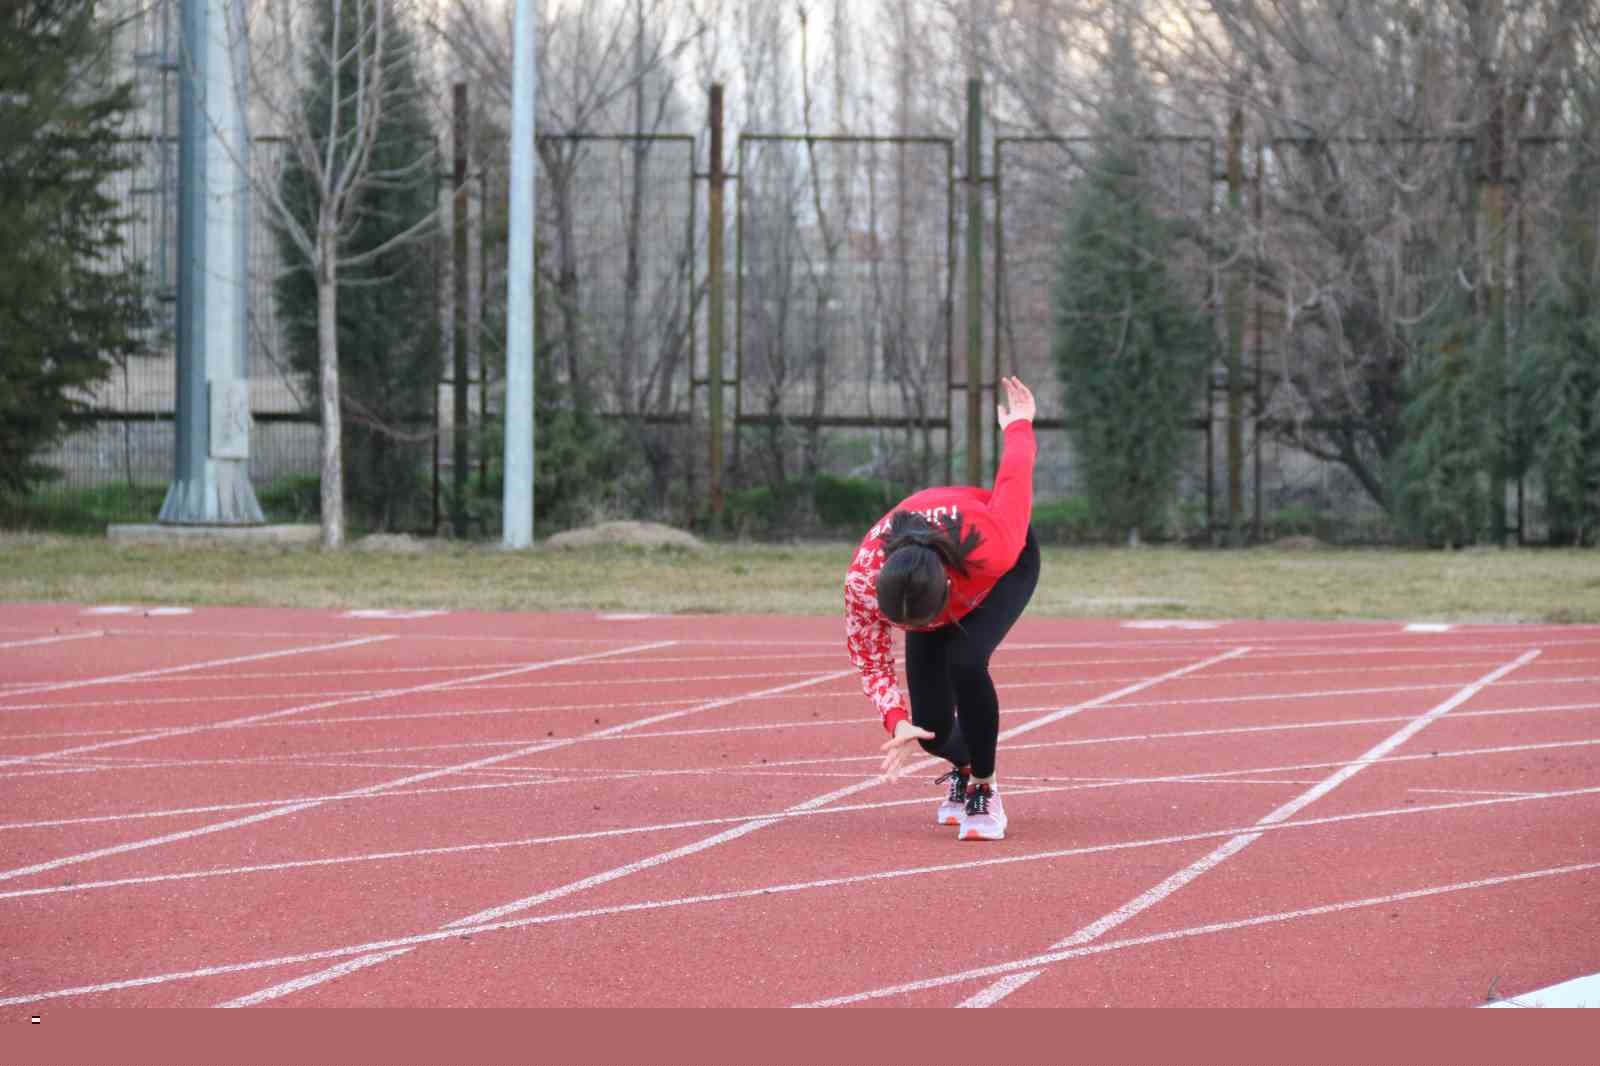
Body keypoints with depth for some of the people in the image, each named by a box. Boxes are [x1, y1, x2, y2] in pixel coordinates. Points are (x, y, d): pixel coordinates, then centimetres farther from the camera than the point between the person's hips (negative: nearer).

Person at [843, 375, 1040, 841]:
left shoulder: (992, 549, -46)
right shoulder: (862, 584, -38)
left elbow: (1014, 476, -24)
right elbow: (871, 663, -18)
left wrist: (1018, 426, -3)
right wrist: (897, 722, -35)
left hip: (1010, 568, -2)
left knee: (965, 662, -32)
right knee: (931, 728, -7)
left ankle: (983, 789, -10)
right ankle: (962, 767, 32)